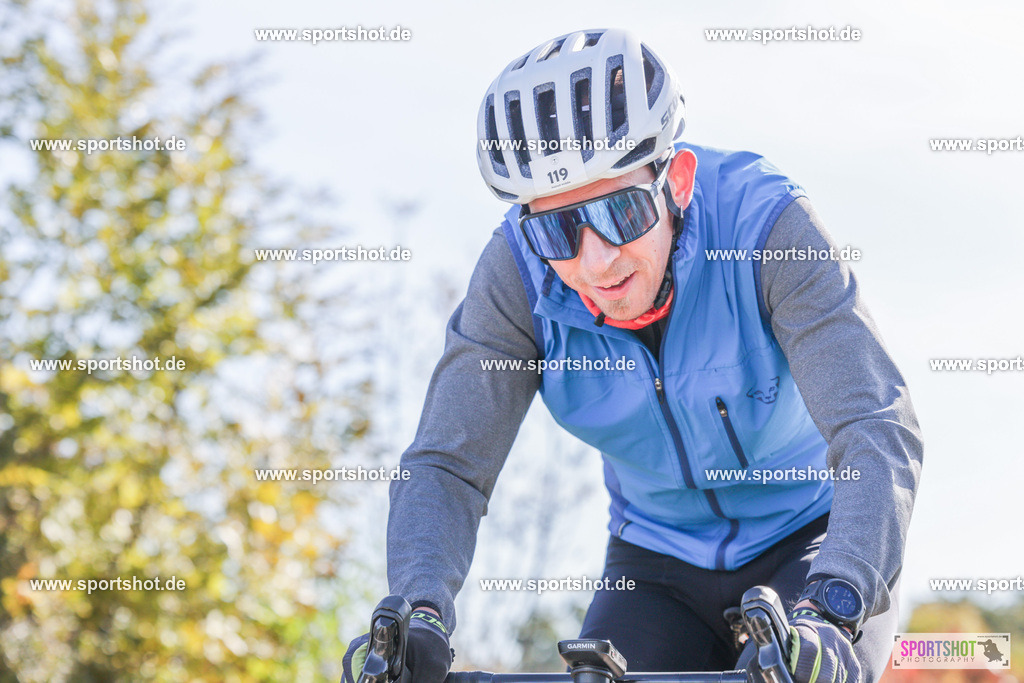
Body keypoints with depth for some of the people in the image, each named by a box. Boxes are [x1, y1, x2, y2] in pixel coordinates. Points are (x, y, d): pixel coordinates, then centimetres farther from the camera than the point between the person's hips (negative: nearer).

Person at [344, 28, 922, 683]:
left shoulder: (765, 223, -26)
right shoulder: (518, 276, -19)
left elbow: (878, 430, -35)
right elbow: (446, 463, -21)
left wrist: (831, 611, -51)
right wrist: (419, 611, -42)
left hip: (807, 551, -2)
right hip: (660, 568, 3)